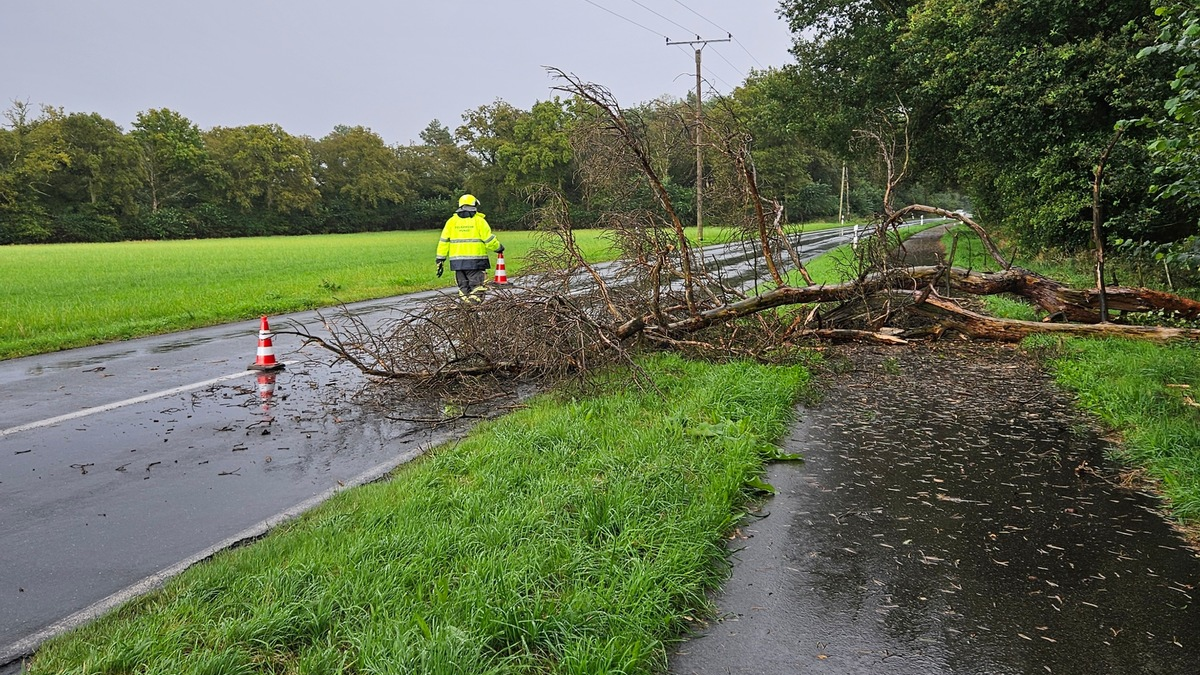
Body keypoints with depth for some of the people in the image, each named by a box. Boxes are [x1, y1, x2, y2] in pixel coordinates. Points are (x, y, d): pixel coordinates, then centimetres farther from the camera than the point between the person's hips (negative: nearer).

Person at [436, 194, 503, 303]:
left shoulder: (452, 221, 8)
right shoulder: (479, 220, -1)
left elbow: (444, 241, 6)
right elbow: (489, 239, -3)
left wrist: (440, 259, 9)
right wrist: (498, 247, 15)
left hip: (458, 260, 3)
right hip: (475, 260, -3)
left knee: (463, 287, 12)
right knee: (476, 286, -2)